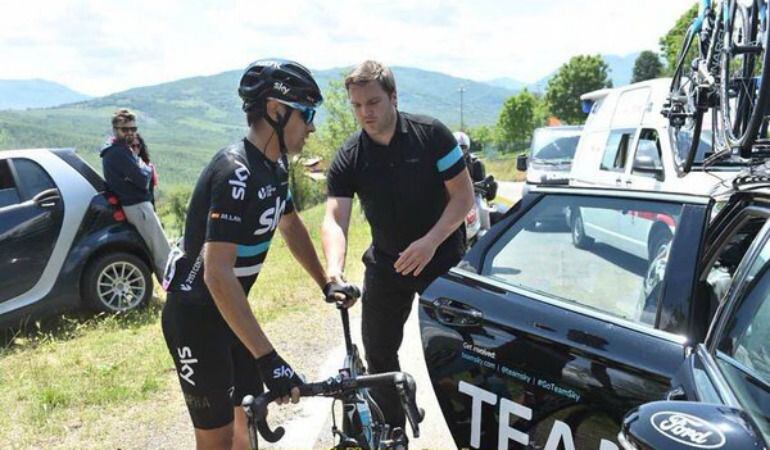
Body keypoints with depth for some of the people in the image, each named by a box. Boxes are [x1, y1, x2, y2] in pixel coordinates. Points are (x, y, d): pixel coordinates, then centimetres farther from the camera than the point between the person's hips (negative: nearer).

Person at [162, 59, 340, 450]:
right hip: (195, 317, -9)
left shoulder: (275, 166, 1)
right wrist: (269, 359, -37)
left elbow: (291, 226, 19)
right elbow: (217, 274, -35)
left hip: (227, 310, 9)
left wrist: (326, 284, 20)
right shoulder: (235, 174, -28)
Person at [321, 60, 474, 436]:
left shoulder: (431, 134, -14)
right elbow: (335, 218, -19)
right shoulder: (348, 158, -10)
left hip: (442, 260, -2)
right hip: (387, 265, 3)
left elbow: (463, 194, -14)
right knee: (378, 351, 10)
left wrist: (430, 242, -27)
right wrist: (335, 267, -39)